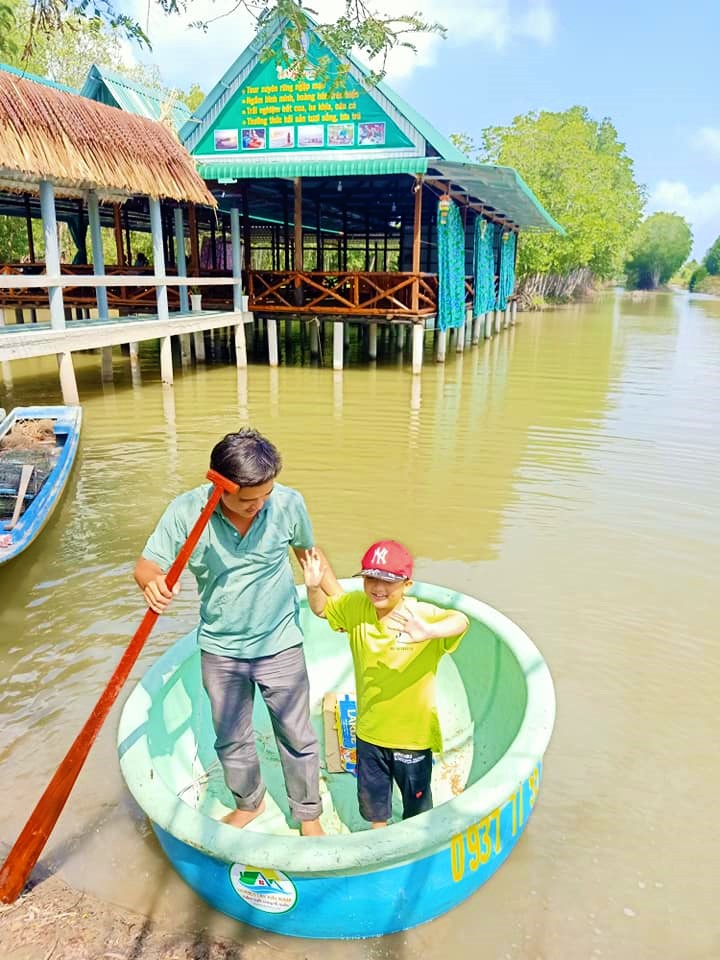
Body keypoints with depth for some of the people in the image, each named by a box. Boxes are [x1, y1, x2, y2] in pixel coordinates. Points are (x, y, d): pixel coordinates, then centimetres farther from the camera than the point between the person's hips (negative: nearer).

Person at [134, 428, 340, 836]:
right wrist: (153, 582, -38)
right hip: (220, 649, 1)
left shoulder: (289, 503, -19)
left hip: (280, 645, -1)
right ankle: (249, 802, 50)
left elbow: (308, 551, 0)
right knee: (232, 741, 22)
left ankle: (308, 814, 40)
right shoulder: (186, 512, -21)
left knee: (297, 737, 15)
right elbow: (148, 563, -15)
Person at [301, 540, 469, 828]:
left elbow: (460, 620, -42)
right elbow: (322, 608, 5)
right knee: (371, 795, 26)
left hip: (413, 732, -4)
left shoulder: (422, 614, -26)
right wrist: (314, 587, -17)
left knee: (417, 799, 21)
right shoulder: (356, 607, -11)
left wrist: (429, 632, -62)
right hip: (369, 729, 4)